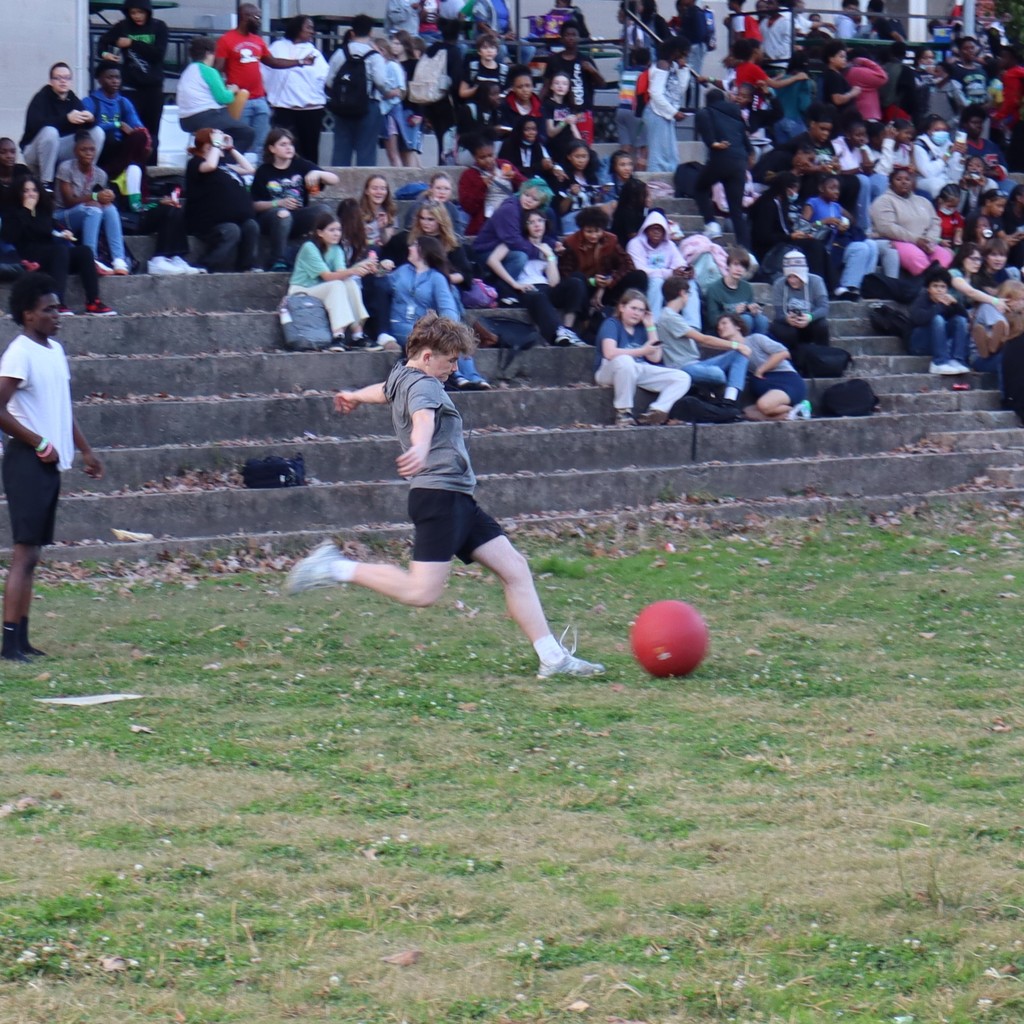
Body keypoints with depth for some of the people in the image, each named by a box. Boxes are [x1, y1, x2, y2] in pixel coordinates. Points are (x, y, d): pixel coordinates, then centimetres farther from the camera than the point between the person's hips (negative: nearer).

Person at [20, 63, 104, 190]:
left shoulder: (73, 100, 1)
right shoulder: (41, 98, -15)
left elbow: (87, 123, -8)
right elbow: (35, 123, -33)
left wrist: (90, 119, -33)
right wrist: (67, 118, -41)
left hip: (61, 149, 5)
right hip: (35, 150, -5)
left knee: (97, 132, -10)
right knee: (50, 132, -37)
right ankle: (45, 183, -27)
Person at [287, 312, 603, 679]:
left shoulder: (401, 378, 20)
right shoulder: (422, 385, -9)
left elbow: (384, 391, 45)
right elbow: (423, 416, -32)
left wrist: (354, 397, 68)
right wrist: (420, 449, -54)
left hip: (457, 500, 11)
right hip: (439, 494, -11)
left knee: (514, 569, 5)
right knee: (421, 592, -18)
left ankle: (552, 658, 3)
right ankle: (336, 569, -6)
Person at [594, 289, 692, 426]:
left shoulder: (641, 328, 11)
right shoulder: (612, 324, -7)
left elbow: (655, 358, 4)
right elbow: (609, 353, -26)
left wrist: (651, 327, 2)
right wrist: (642, 351, -23)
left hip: (638, 372, 7)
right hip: (608, 372, -6)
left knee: (682, 378, -7)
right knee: (624, 360, -42)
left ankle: (654, 413, -23)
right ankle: (623, 413, -30)